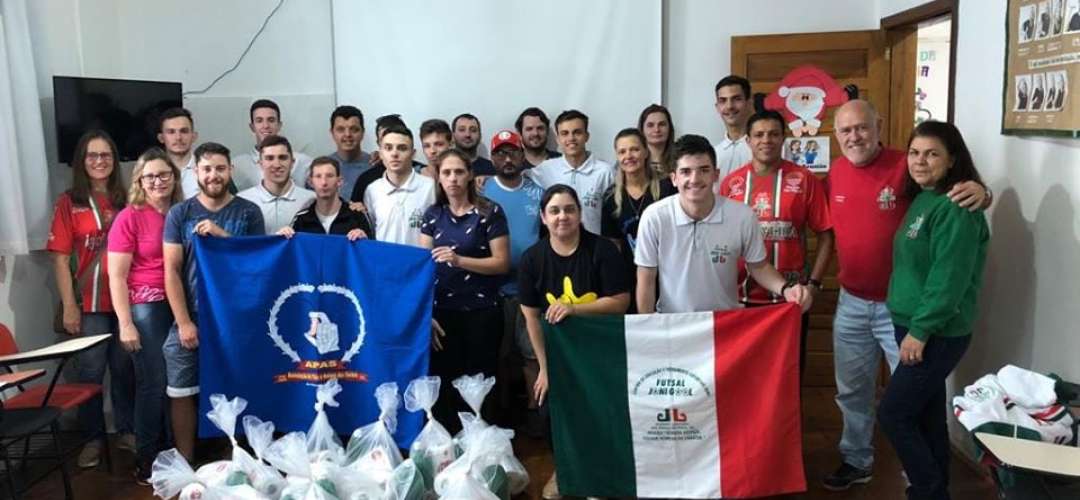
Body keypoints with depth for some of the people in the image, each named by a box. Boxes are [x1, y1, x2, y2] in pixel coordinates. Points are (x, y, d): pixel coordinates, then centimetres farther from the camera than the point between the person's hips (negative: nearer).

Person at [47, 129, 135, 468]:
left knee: (125, 369, 10)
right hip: (89, 302, -2)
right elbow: (61, 258, -2)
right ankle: (92, 438, 18)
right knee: (89, 372, 5)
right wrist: (69, 306, -7)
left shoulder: (126, 200, 7)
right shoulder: (69, 203, 0)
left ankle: (127, 431, 24)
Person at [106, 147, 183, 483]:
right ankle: (147, 460, 14)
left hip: (181, 304, 4)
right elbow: (116, 276, -6)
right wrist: (125, 324, -12)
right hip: (146, 306, -4)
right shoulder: (129, 218, -5)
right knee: (152, 383, 0)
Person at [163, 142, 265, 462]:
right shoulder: (179, 214, 3)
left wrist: (223, 235, -14)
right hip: (190, 319, 1)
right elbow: (171, 271, -1)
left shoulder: (248, 212, 2)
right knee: (182, 393, 5)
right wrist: (184, 322, -7)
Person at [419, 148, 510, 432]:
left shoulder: (490, 212, -3)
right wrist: (425, 312, -4)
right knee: (444, 383, 5)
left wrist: (459, 260, -19)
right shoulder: (433, 214, 8)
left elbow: (502, 263, -7)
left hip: (481, 311, -3)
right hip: (442, 311, 3)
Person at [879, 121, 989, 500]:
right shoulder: (921, 199, 10)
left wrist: (920, 330, -19)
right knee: (926, 413, 16)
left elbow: (950, 279, -23)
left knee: (893, 414, -3)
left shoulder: (956, 208, -18)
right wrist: (913, 328, 15)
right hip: (914, 326, 9)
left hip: (938, 334, -9)